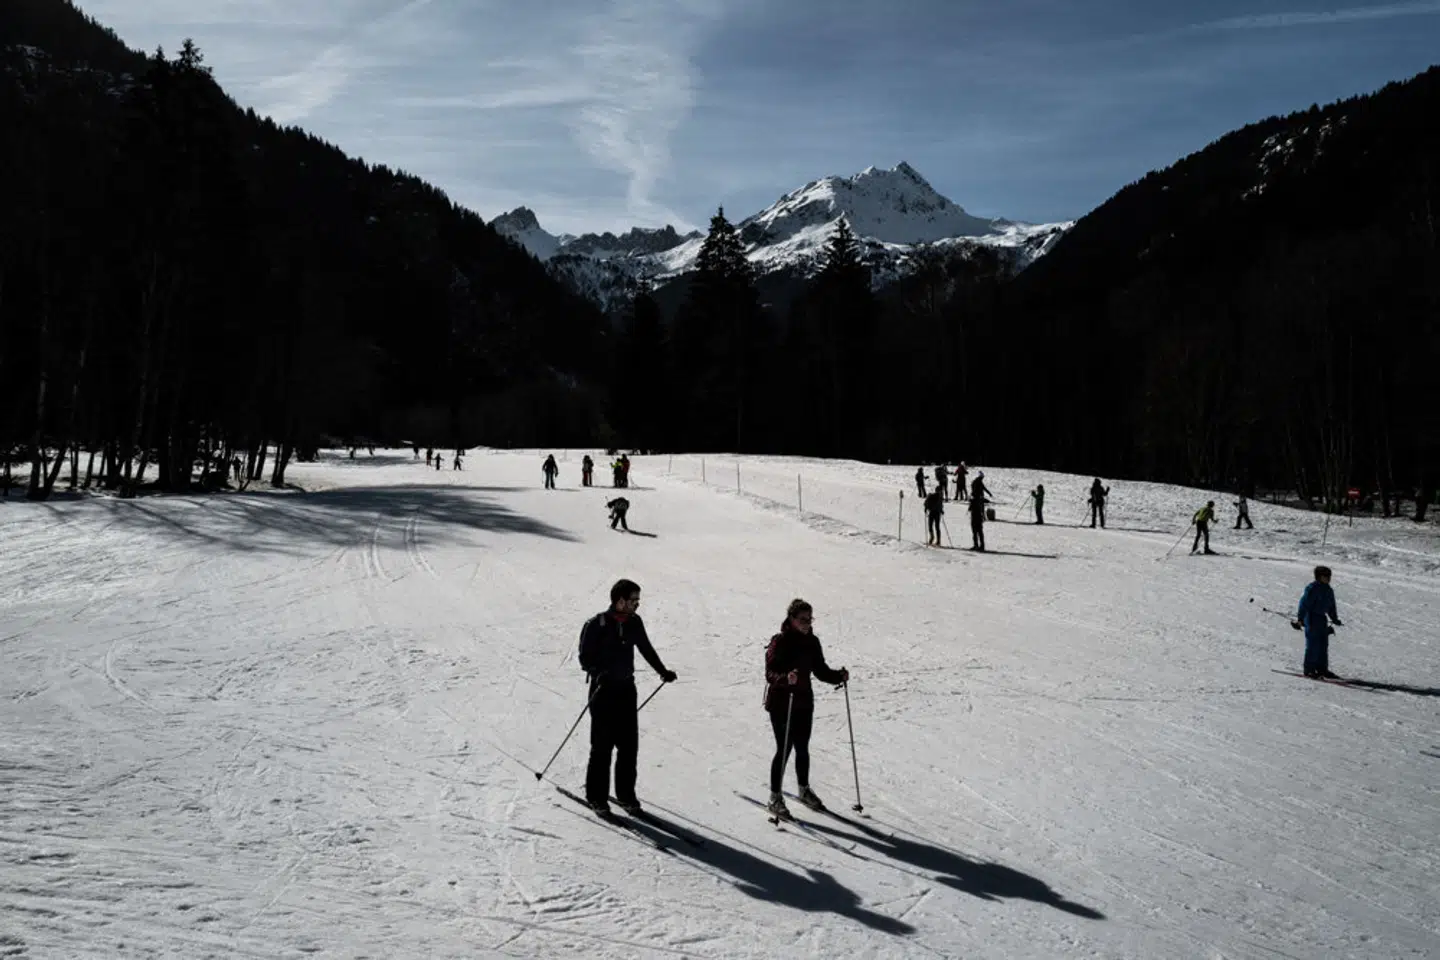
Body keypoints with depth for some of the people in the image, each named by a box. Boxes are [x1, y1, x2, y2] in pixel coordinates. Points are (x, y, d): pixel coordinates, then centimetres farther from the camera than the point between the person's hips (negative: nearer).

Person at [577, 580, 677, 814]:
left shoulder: (634, 623, 4)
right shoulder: (596, 625, -12)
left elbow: (646, 649, 20)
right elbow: (585, 658, -11)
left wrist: (662, 671, 21)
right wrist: (598, 672, -28)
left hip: (627, 689, 5)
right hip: (603, 690, -5)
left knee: (629, 745, 5)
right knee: (602, 746, -1)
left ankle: (626, 794, 18)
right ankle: (596, 797, 12)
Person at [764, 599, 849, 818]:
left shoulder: (812, 642, 4)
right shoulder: (780, 642, -15)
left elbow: (820, 670, 10)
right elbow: (770, 673, -22)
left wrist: (839, 676, -7)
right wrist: (786, 678, -41)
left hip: (804, 703, 6)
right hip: (781, 703, -6)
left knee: (802, 748, 14)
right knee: (784, 749, -3)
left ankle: (804, 790, 33)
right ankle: (775, 797, 10)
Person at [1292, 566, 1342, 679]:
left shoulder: (1329, 590, 13)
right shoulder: (1312, 588, -13)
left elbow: (1331, 606, 24)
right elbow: (1304, 603, -16)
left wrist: (1335, 619, 23)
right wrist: (1300, 618, -21)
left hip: (1322, 618, 9)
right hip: (1312, 618, -9)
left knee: (1323, 644, 9)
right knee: (1313, 644, -9)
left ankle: (1322, 669, 16)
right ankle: (1309, 669, -5)